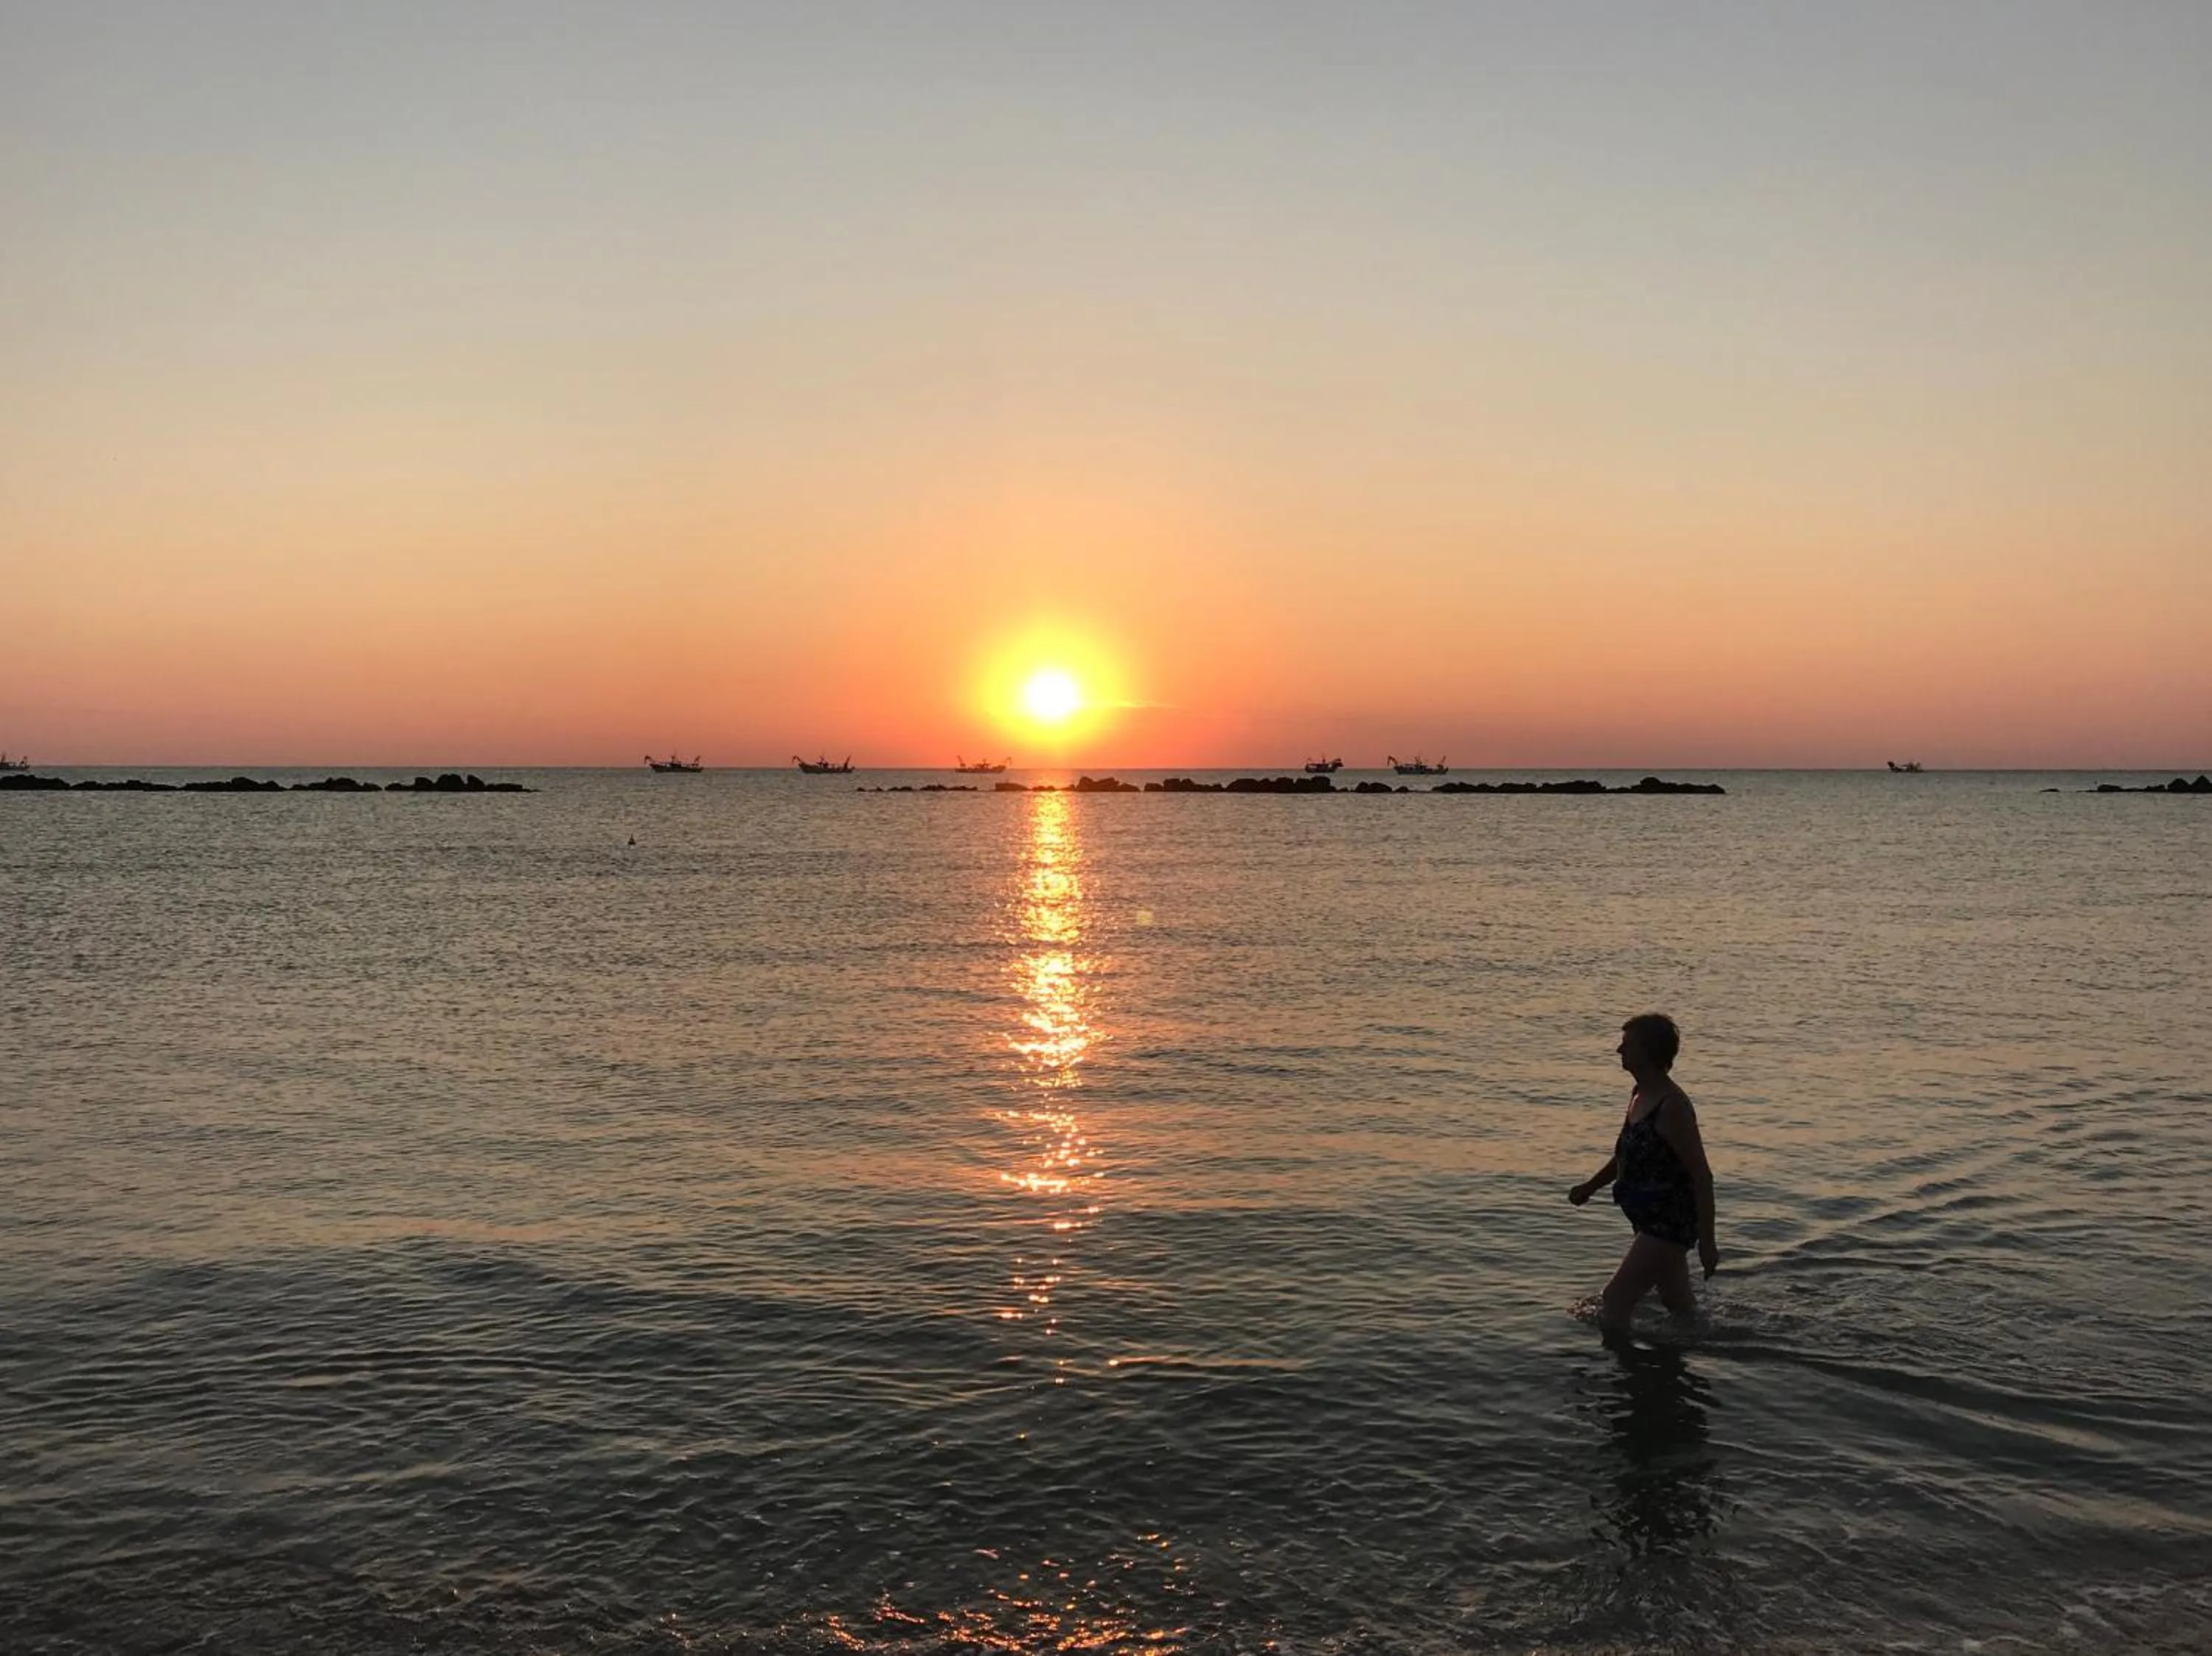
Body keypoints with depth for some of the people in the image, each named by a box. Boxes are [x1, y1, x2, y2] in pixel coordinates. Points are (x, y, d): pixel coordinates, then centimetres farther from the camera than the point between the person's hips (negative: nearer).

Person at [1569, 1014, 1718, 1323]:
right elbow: (1627, 1154, 24)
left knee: (1616, 1298, -10)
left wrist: (1706, 1243, -21)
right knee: (1680, 1307, 19)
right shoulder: (1639, 1095, 8)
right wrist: (1590, 1186, 16)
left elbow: (1702, 1176, -21)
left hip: (1671, 1223, -10)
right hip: (1651, 1220, 10)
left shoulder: (1672, 1107, -21)